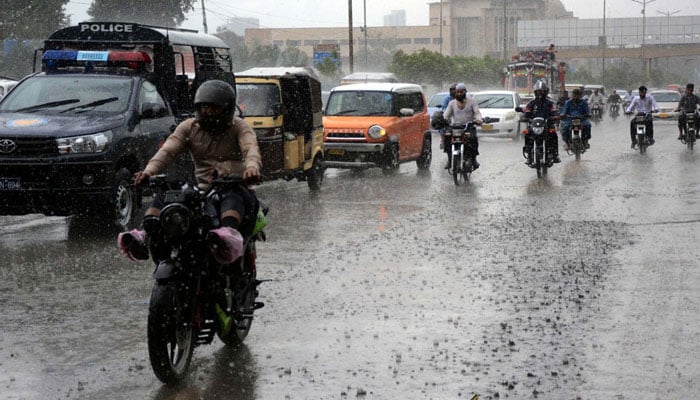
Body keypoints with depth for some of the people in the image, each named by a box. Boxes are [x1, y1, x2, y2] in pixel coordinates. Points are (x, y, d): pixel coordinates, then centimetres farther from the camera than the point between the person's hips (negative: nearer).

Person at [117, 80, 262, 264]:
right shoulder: (189, 127, 14)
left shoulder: (239, 127, 5)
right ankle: (145, 236, -38)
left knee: (233, 195, -39)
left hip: (234, 186, -4)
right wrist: (149, 170, -22)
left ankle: (230, 234, -68)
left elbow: (251, 148, -16)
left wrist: (252, 167, -41)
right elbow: (167, 150, -1)